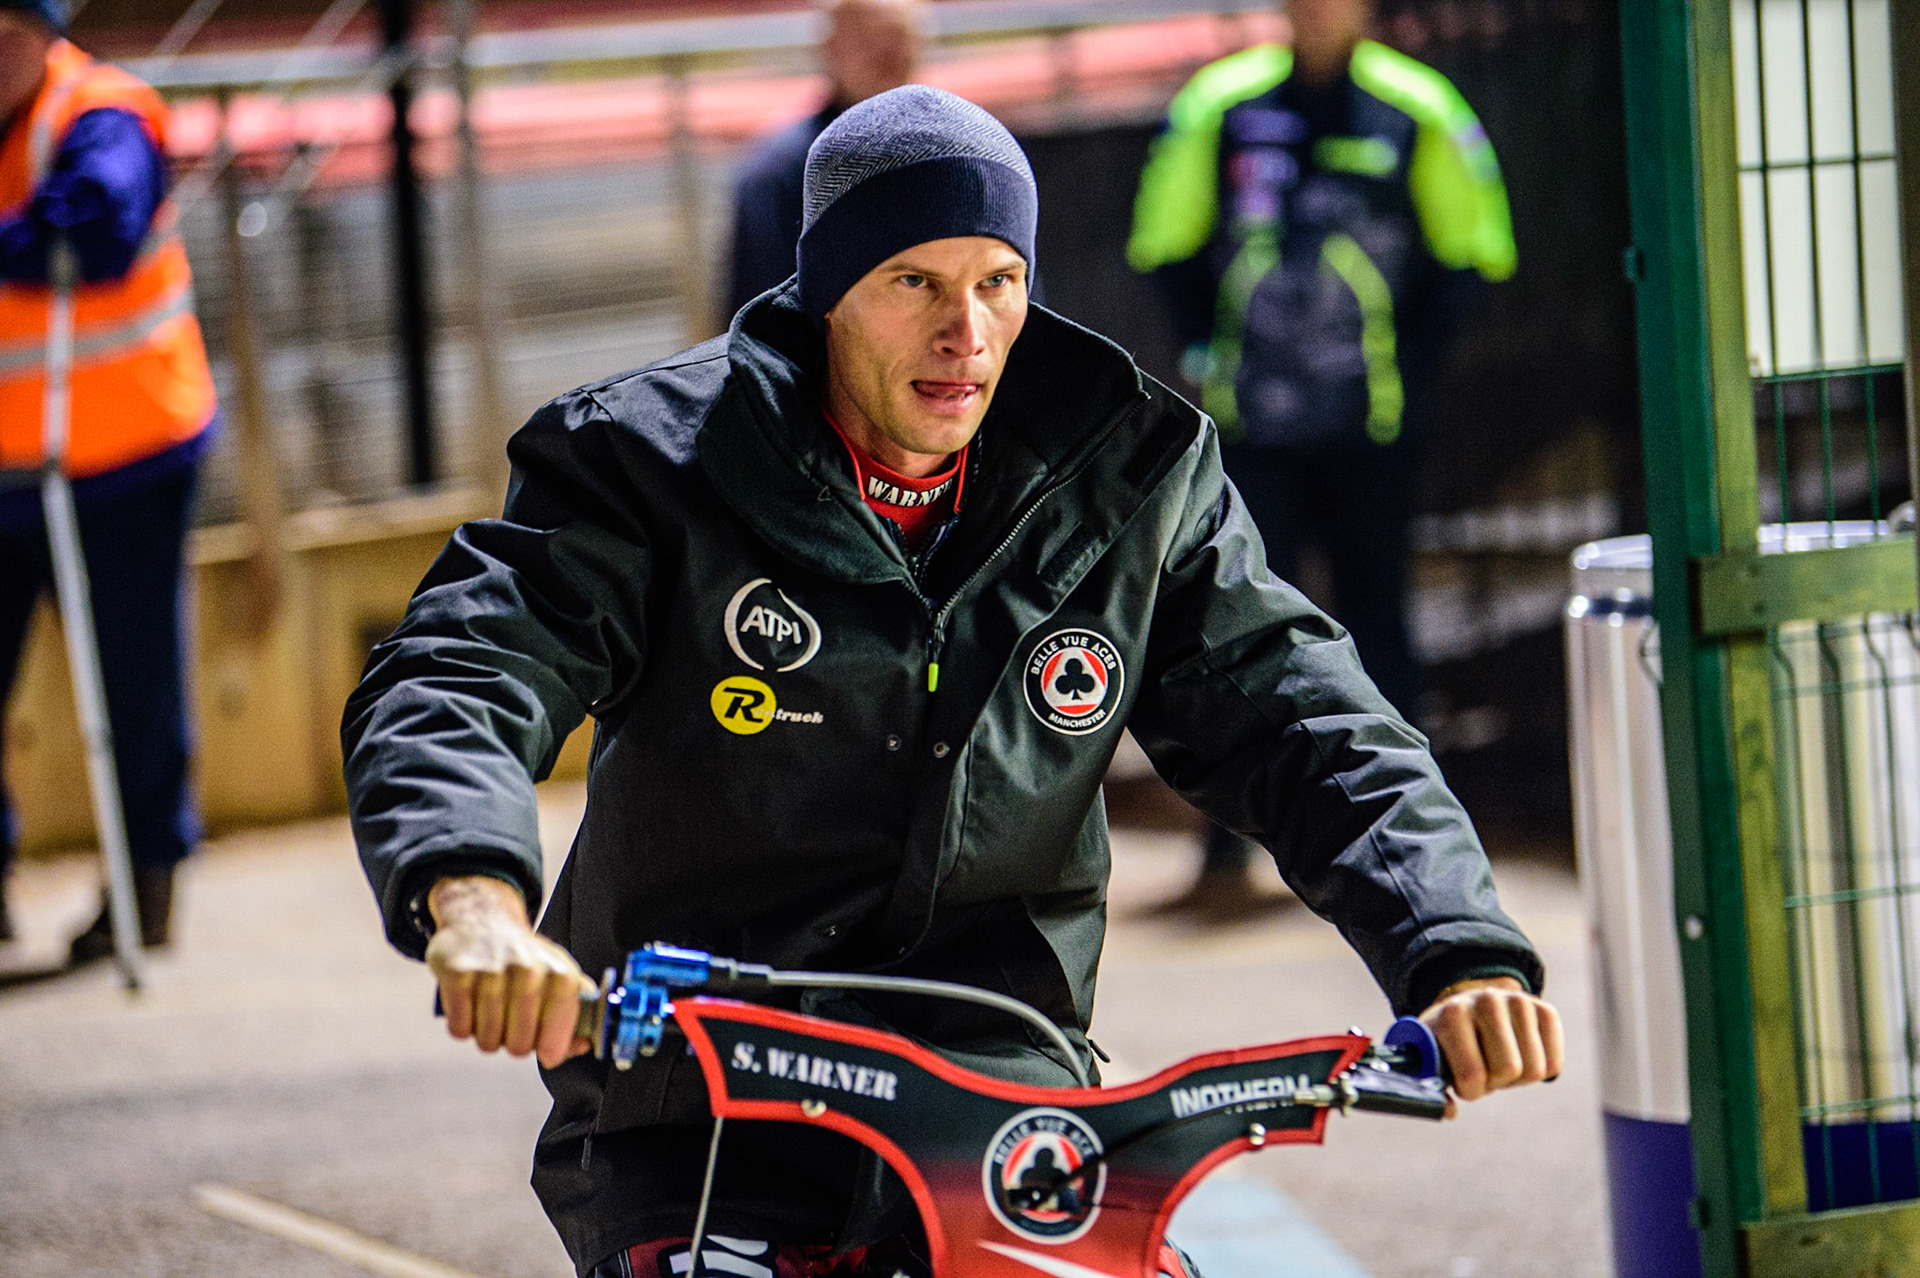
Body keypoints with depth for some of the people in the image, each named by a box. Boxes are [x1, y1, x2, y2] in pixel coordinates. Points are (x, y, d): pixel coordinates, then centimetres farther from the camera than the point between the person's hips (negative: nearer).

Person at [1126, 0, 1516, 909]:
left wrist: (1409, 366, -1)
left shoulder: (1414, 111, 0)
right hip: (1252, 425, 1)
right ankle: (1228, 848, 0)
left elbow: (1469, 252, 8)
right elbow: (1165, 244, 13)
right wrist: (1212, 356, 4)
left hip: (1372, 425, -1)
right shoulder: (1221, 107, 3)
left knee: (1374, 613, 5)